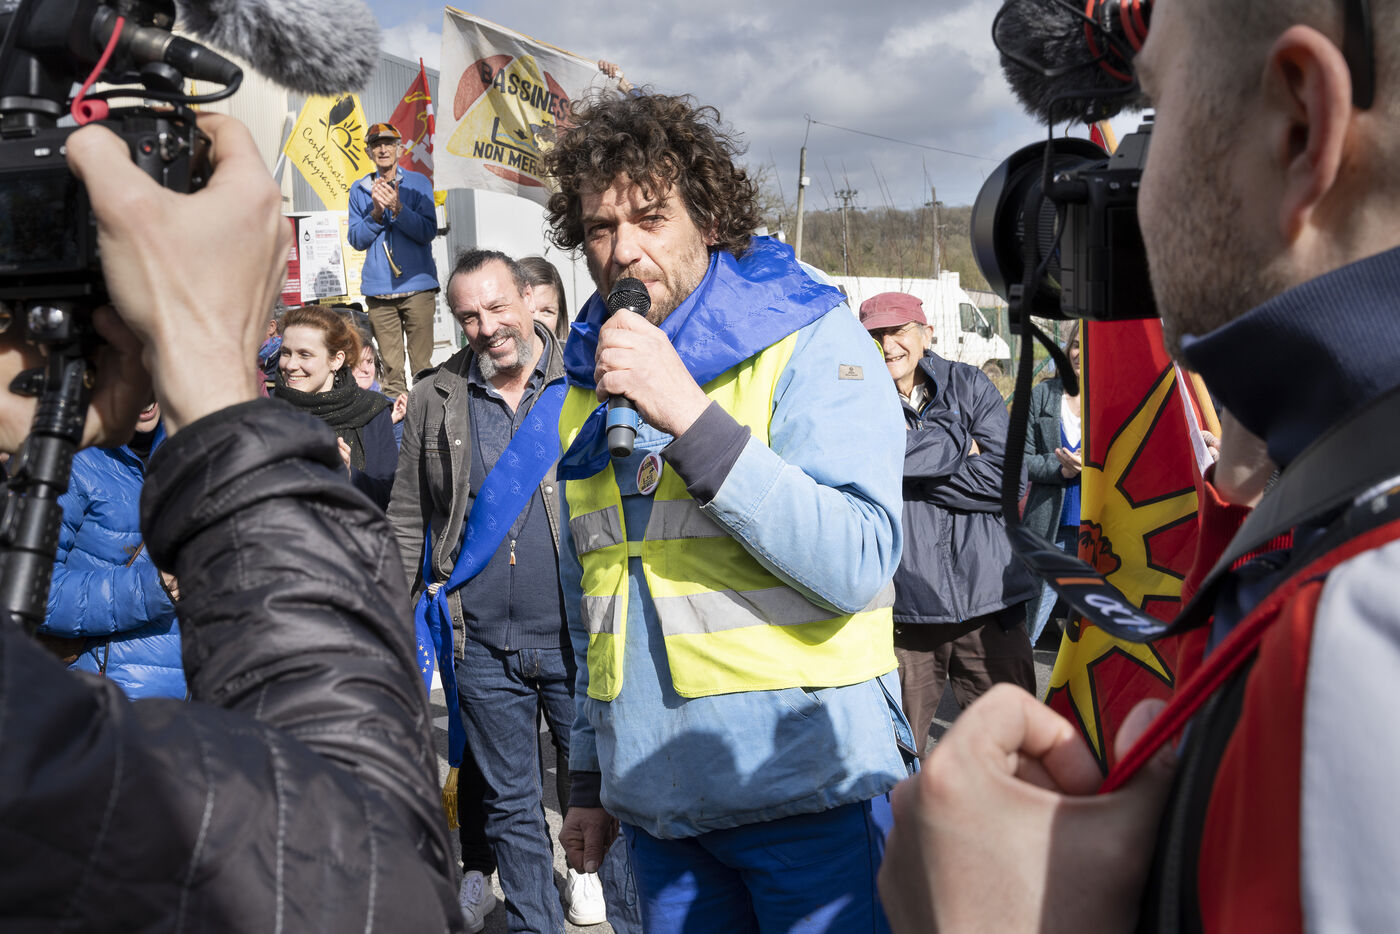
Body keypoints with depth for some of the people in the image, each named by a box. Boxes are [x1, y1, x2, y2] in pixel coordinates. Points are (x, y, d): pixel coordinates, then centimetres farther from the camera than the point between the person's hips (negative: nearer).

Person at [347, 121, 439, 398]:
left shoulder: (418, 183, 5)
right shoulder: (359, 189, 12)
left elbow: (428, 232, -5)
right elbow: (357, 240, 7)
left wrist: (397, 208, -18)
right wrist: (376, 212, -10)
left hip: (417, 285, -2)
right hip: (378, 289, 2)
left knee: (422, 362, -4)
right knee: (391, 365, 2)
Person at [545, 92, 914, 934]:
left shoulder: (812, 342, -6)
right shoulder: (588, 389, 11)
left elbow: (858, 565, -19)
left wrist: (691, 414, -23)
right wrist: (590, 776, 19)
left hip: (808, 793, -5)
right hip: (655, 800, 5)